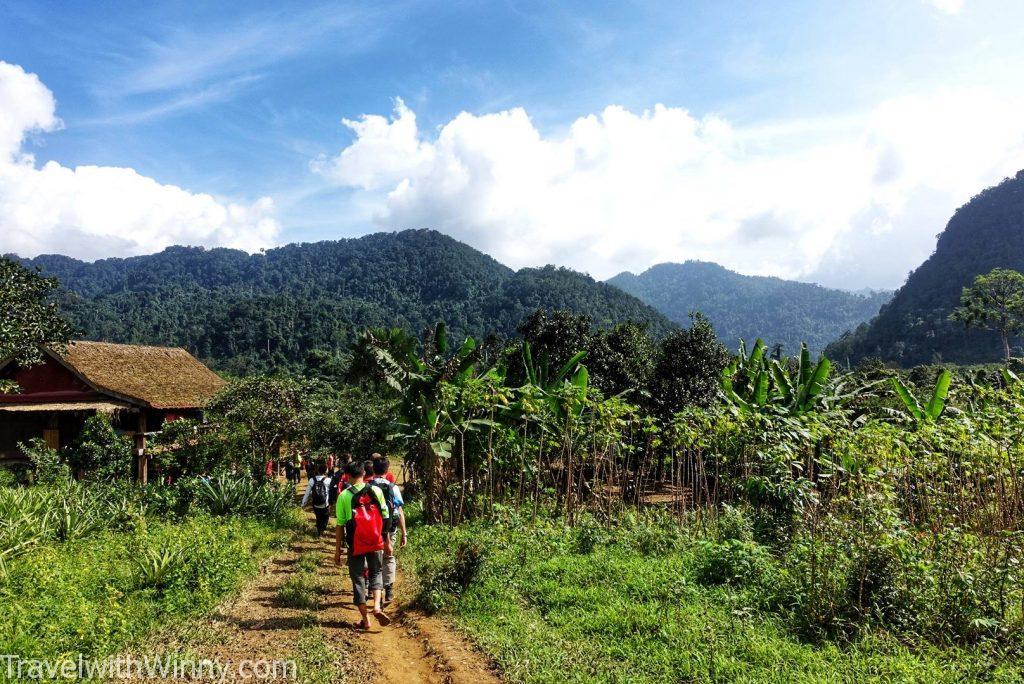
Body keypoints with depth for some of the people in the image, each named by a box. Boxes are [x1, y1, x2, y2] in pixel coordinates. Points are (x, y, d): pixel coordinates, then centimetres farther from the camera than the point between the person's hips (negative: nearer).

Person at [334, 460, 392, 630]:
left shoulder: (344, 496, -9)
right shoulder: (376, 491, -4)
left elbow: (340, 525, -7)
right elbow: (385, 518, -1)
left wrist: (337, 550, 2)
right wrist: (387, 542, 9)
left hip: (356, 545, -2)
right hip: (376, 543, 2)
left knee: (358, 579, 12)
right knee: (376, 573, 22)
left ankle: (364, 620, 17)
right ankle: (377, 606, 2)